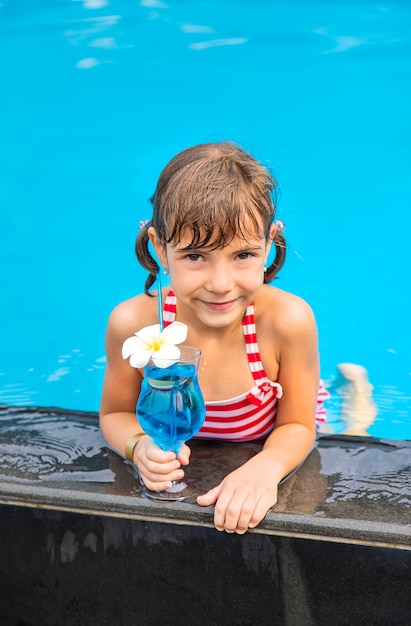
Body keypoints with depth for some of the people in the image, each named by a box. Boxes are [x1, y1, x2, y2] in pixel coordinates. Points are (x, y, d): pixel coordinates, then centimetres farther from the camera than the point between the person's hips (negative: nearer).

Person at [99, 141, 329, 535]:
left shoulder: (289, 321, -32)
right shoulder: (134, 324, -28)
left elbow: (297, 426, -16)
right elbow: (116, 414, -8)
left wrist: (266, 468, -38)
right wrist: (141, 447, -31)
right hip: (176, 477, -1)